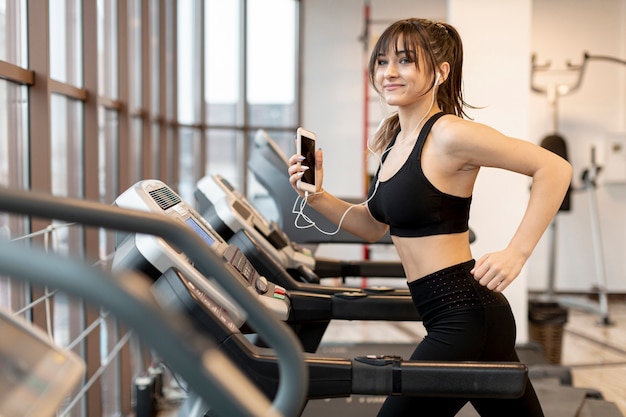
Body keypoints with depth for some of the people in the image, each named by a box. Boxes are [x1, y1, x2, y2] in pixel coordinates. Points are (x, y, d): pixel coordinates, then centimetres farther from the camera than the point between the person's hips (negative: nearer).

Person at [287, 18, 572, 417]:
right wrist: (317, 197, 3)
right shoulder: (394, 138, 11)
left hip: (467, 316, -9)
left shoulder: (449, 134, -15)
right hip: (451, 316, 9)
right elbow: (373, 224, 17)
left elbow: (555, 168, -17)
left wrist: (516, 253, -21)